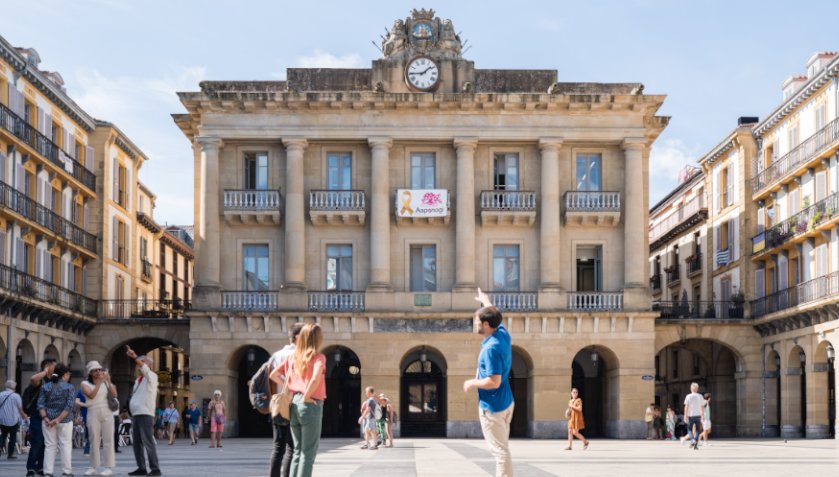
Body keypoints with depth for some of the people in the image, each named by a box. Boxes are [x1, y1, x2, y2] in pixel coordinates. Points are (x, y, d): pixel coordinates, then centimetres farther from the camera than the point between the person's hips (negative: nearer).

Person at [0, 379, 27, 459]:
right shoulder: (16, 396, -10)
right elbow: (20, 409, -5)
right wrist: (24, 417, 11)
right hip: (13, 420, -3)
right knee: (13, 437, 10)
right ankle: (10, 454, 13)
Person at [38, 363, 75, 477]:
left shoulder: (45, 386, 6)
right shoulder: (69, 387, -5)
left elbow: (40, 404, -2)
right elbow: (69, 406, -14)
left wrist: (45, 418, -9)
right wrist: (59, 419, -15)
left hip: (48, 420, 3)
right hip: (65, 420, -3)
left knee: (50, 446, 7)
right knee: (66, 445, 5)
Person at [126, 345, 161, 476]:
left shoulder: (151, 376, -1)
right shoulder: (138, 380, 21)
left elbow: (145, 369, -21)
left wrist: (134, 357, -25)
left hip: (145, 414, -8)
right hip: (135, 414, 8)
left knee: (148, 442, -12)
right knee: (136, 443, 8)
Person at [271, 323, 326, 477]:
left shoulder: (293, 357, 10)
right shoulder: (318, 357, -8)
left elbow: (273, 375, 14)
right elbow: (315, 378, -26)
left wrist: (290, 386, 12)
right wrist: (306, 396, -14)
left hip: (294, 404, 6)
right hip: (311, 405, -6)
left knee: (298, 451, 15)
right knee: (308, 453, -1)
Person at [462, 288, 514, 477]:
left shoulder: (491, 348, -25)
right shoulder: (503, 334, 2)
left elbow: (494, 382, -28)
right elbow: (494, 316, 25)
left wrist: (472, 383, -13)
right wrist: (485, 301, 42)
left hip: (492, 406, -10)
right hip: (505, 402, 10)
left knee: (500, 450, -6)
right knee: (501, 448, 18)